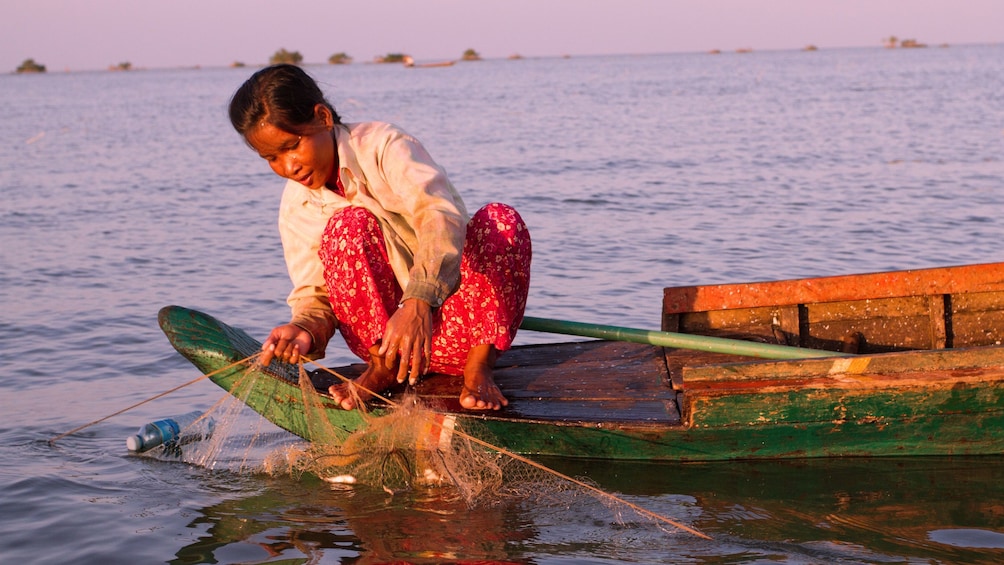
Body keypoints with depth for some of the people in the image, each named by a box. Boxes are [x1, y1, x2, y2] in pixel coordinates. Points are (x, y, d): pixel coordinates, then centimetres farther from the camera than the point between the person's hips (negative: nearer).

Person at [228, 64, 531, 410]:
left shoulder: (381, 145, -11)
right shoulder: (296, 209, 4)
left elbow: (440, 215, -28)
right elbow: (314, 294, -1)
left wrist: (418, 304, -45)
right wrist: (304, 330, -28)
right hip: (382, 331, 2)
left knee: (501, 219, -29)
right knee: (349, 225, -23)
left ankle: (478, 366, -22)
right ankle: (382, 366, -16)